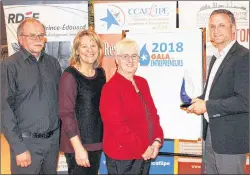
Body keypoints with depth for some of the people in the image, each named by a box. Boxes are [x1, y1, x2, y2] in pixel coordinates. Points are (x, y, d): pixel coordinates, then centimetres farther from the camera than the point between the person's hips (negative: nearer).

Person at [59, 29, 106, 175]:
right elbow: (66, 114, -16)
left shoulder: (101, 73, 5)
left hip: (97, 141, 6)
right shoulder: (70, 75, -14)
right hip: (77, 143, -6)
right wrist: (78, 147, -18)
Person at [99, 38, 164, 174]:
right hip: (122, 157, -7)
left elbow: (152, 114, 11)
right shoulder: (111, 88, -14)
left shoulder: (142, 83, 9)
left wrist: (157, 140, -4)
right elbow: (117, 126, -20)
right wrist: (143, 148, -16)